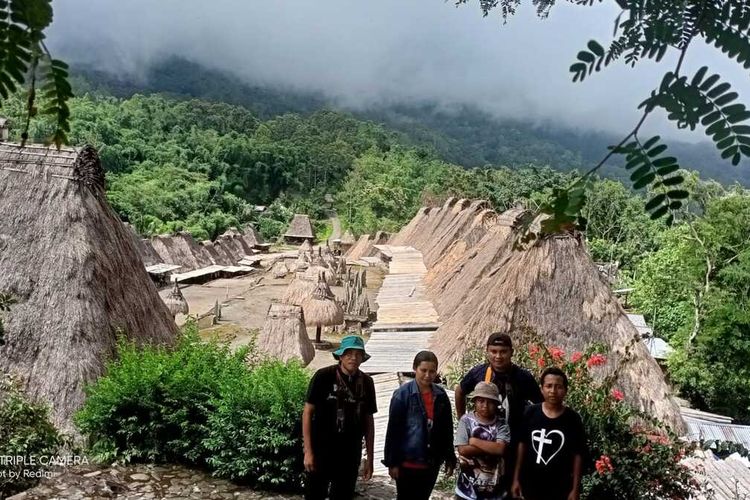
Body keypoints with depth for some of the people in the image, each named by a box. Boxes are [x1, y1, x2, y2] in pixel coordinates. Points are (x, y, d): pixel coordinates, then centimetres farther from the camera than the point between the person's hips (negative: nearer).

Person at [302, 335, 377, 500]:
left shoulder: (366, 383, 1)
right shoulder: (323, 376, -12)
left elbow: (368, 420, 8)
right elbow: (308, 412, -8)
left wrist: (370, 458, 8)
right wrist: (308, 451, -10)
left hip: (350, 454, 4)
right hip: (321, 450, -3)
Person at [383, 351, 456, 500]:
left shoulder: (441, 395, 1)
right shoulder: (402, 394, -12)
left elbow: (447, 430, 9)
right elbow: (393, 430, -11)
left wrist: (450, 459, 9)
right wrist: (392, 462, -11)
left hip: (432, 463, 4)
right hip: (407, 461, -4)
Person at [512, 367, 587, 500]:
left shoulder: (573, 419, -8)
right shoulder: (530, 413, -5)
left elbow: (578, 455, -4)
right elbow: (523, 445, 3)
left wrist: (575, 489, -5)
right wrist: (516, 479, 3)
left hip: (560, 489, -1)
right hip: (530, 486, 1)